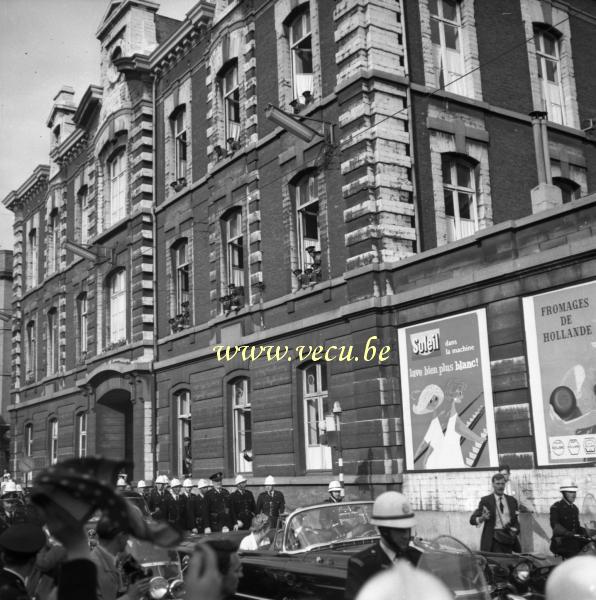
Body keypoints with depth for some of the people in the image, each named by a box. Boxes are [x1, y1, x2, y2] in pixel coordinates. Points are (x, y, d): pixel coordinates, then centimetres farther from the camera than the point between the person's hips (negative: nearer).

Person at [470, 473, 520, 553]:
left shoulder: (512, 500, 13)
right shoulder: (485, 500, 1)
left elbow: (515, 521, 18)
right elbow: (472, 519, -1)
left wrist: (515, 530, -3)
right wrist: (482, 518, -21)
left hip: (508, 539, 4)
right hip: (492, 539, -3)